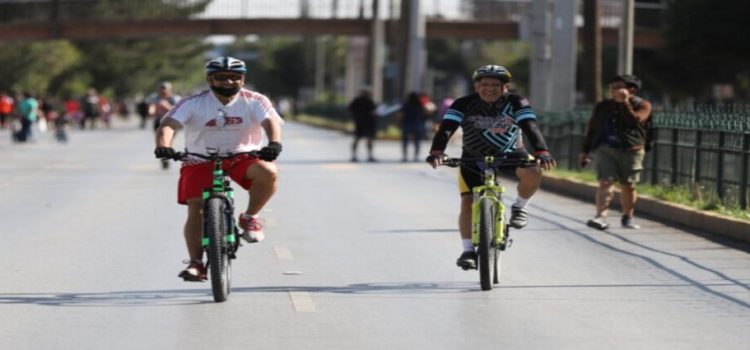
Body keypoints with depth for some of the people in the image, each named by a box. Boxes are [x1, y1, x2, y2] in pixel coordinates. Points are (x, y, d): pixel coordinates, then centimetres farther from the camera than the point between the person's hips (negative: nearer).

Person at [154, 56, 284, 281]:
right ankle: (196, 263, 0)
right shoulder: (193, 103, -10)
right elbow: (168, 124, -21)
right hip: (201, 161, 0)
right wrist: (163, 146, -44)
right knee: (195, 210, -10)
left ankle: (250, 217, -7)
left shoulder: (254, 101, -7)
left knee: (268, 172, -29)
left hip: (242, 157, 0)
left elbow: (271, 122, -22)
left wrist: (274, 143, -45)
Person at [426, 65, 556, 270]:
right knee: (467, 203, -13)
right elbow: (446, 129, -28)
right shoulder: (464, 105, -19)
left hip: (510, 155, 0)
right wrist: (436, 152, -47)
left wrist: (542, 152, -48)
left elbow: (531, 128, -30)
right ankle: (468, 250, 0)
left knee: (533, 172, -29)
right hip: (474, 158, 0)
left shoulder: (516, 104, -18)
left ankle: (519, 207, -2)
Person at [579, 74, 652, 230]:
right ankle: (601, 217, -22)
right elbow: (592, 129, 16)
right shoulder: (603, 106, 12)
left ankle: (627, 217, 21)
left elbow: (634, 121, -18)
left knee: (628, 185, 5)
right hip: (606, 148, 1)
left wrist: (624, 102, -17)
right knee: (605, 182, -12)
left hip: (631, 150, -1)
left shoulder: (642, 105, 1)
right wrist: (585, 150, 13)